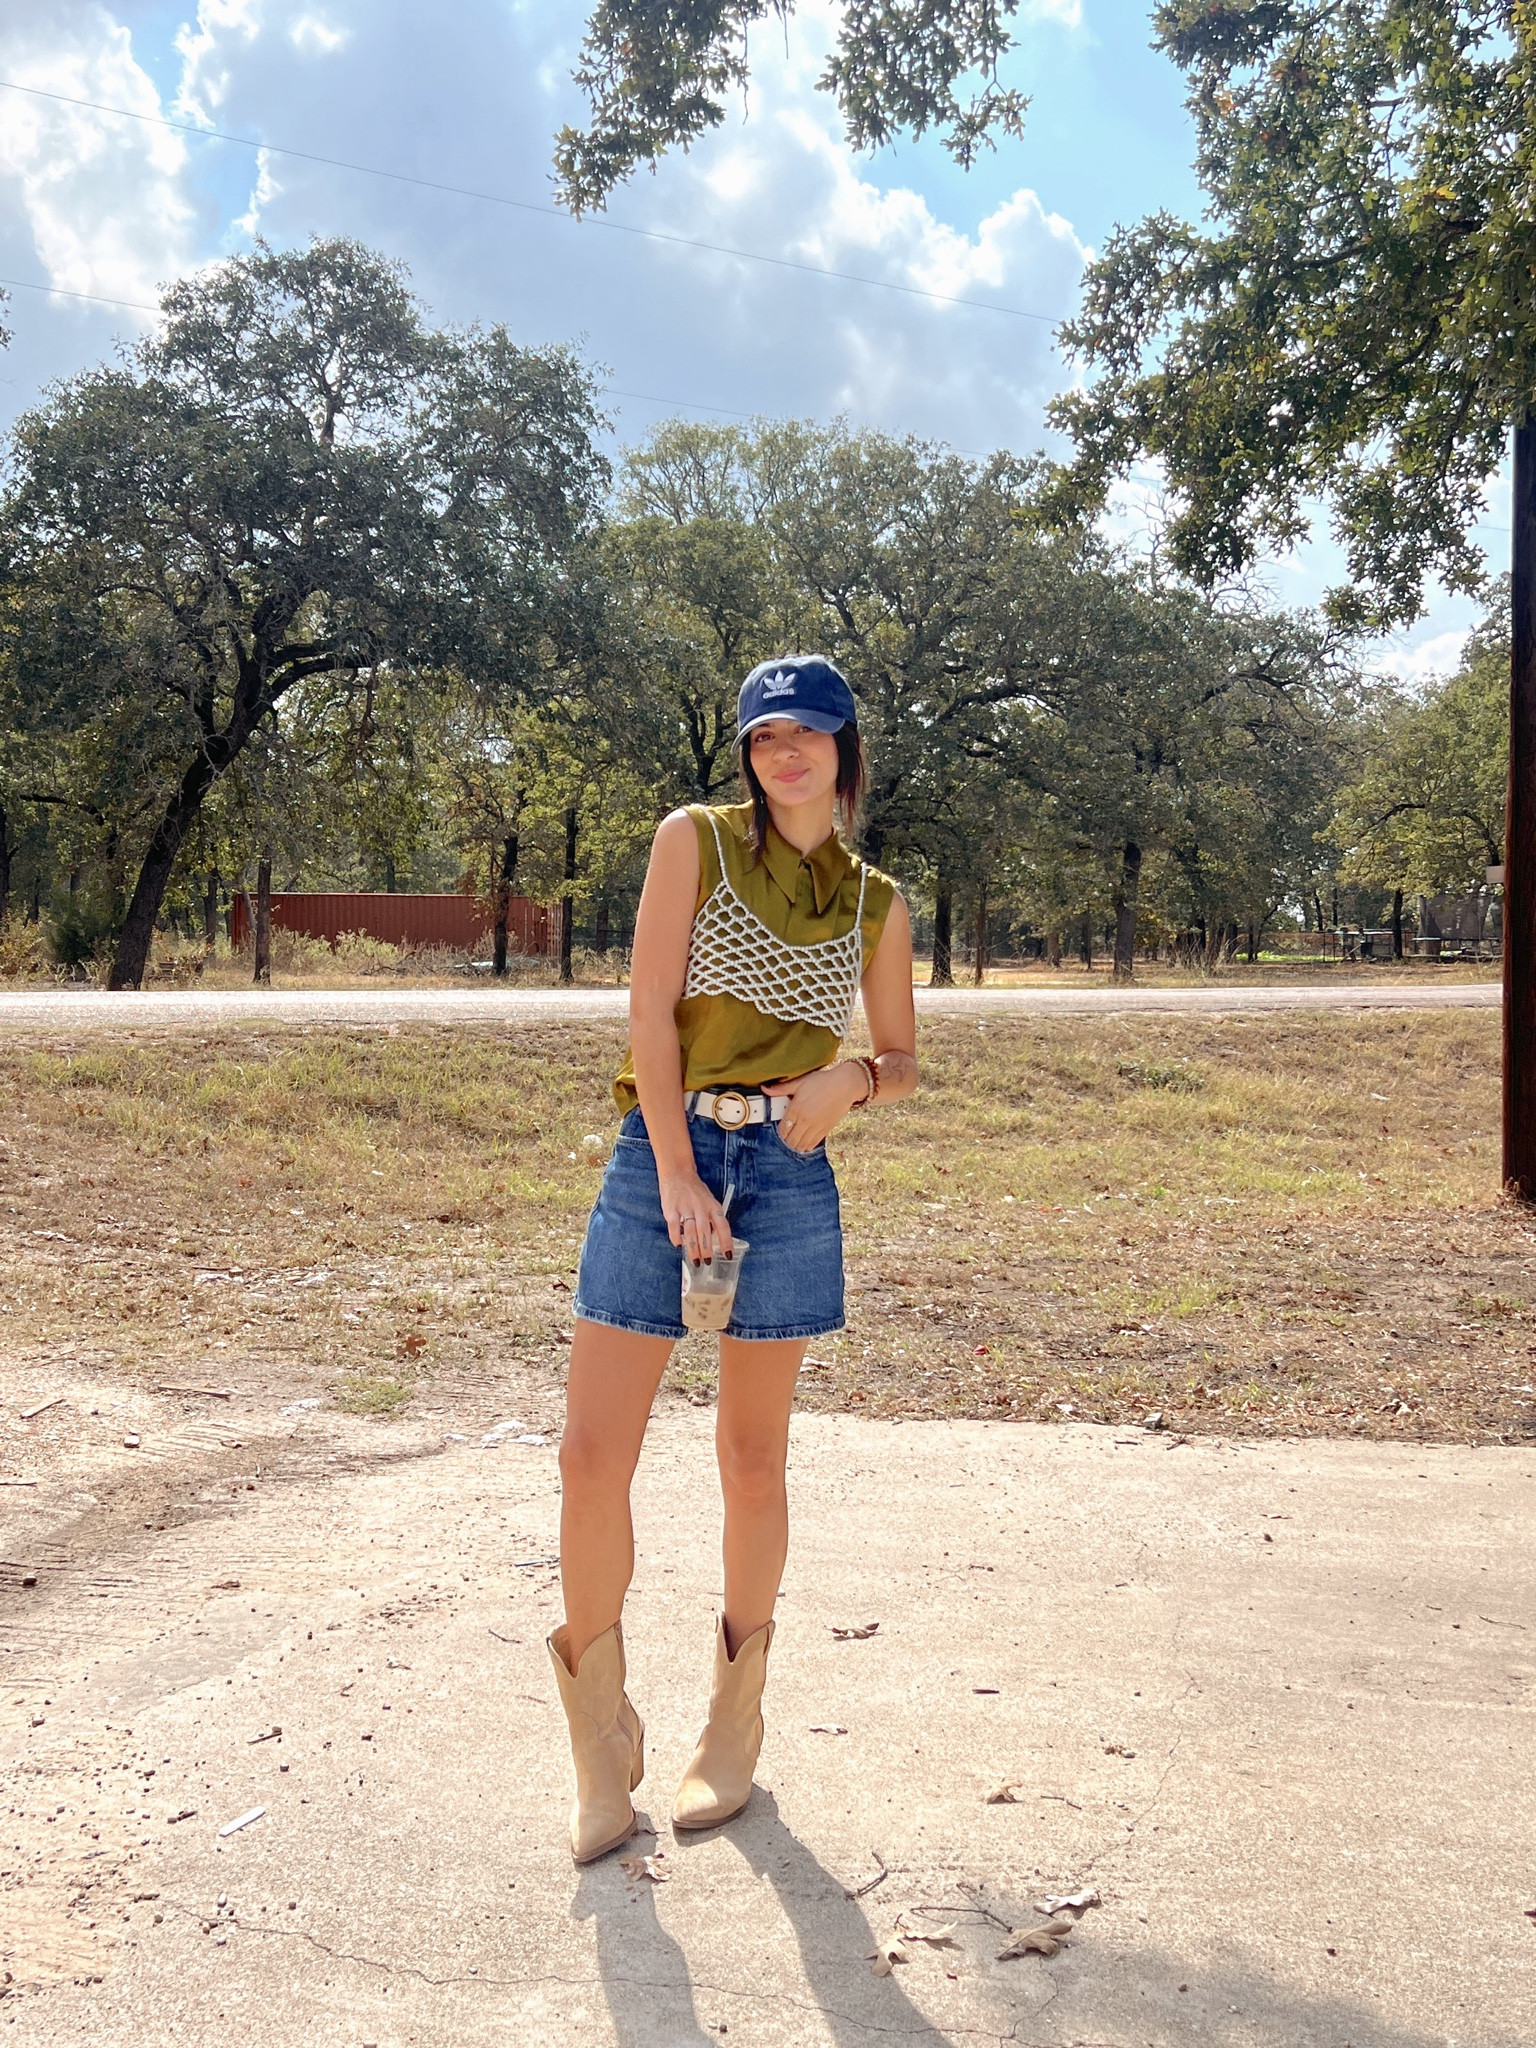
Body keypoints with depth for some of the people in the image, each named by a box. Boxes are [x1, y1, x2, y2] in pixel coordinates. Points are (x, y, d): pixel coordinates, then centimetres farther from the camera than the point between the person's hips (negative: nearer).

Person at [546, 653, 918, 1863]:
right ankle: (604, 1741, 13)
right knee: (593, 1456, -5)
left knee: (754, 1461, 8)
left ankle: (736, 1727, 26)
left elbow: (903, 1058, 18)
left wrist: (850, 1080, -7)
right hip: (662, 1151, -1)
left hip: (788, 1173, 2)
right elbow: (651, 1009, -5)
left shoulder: (876, 903, 10)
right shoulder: (695, 841, 3)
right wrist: (678, 1175, -13)